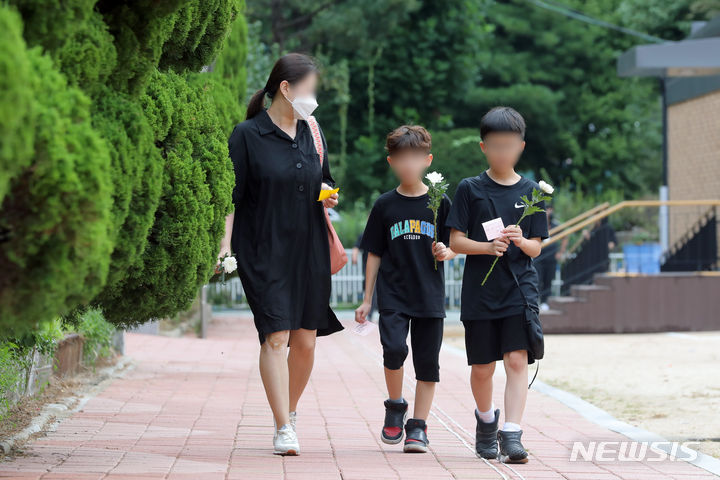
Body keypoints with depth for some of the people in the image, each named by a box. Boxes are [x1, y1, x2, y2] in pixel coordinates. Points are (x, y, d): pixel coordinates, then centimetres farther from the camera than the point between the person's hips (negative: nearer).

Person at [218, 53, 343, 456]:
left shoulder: (311, 132, 11)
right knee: (276, 336, -11)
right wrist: (225, 242, -14)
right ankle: (284, 429, -10)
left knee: (305, 340, 5)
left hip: (309, 252, 5)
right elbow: (231, 195, -5)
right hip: (264, 252, -5)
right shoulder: (248, 135, -4)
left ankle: (290, 410, 26)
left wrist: (329, 198, 1)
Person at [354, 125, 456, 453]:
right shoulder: (385, 205, 5)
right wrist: (367, 300, 8)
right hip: (393, 296, 0)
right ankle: (395, 407, 5)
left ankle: (418, 425, 9)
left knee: (427, 362, 0)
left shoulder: (440, 202, 3)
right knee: (394, 349, -18)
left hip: (430, 297, 0)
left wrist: (446, 252, -16)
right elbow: (375, 255, 9)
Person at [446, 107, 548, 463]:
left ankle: (511, 435, -16)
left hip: (520, 289, 0)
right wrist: (488, 247, -18)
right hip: (480, 290, 0)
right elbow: (456, 241, -1)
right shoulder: (470, 189, 2)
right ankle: (486, 419, 35)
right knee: (482, 367, 8)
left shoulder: (530, 192, 6)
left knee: (517, 360, -13)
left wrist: (520, 241, -16)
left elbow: (536, 248, 6)